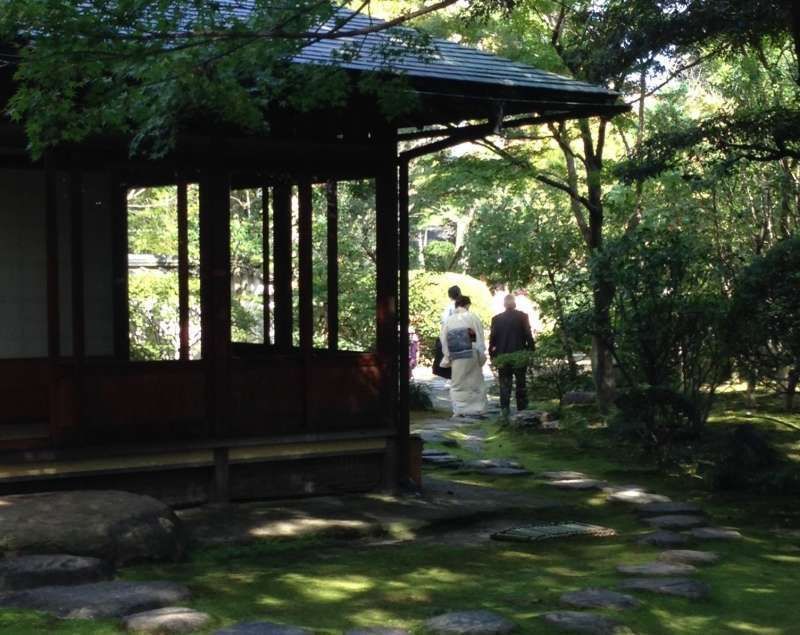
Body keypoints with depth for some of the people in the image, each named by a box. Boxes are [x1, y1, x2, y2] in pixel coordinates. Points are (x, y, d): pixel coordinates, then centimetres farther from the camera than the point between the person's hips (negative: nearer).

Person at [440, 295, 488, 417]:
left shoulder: (448, 320, 3)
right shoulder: (472, 317, -4)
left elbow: (443, 340, 3)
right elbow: (480, 337, -7)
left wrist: (447, 358, 9)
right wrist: (482, 355, -2)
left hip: (456, 357, 2)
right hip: (471, 355, -2)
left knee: (457, 384, 9)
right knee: (476, 382, 9)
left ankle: (459, 410, 3)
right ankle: (477, 409, 9)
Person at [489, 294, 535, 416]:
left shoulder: (496, 319, -1)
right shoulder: (522, 316, -6)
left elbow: (492, 338, 0)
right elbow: (529, 335, -7)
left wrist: (492, 354, 7)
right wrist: (531, 350, 1)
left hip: (502, 356, 1)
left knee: (505, 385, 5)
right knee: (521, 384, 9)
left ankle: (504, 409, -3)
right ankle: (522, 410, 10)